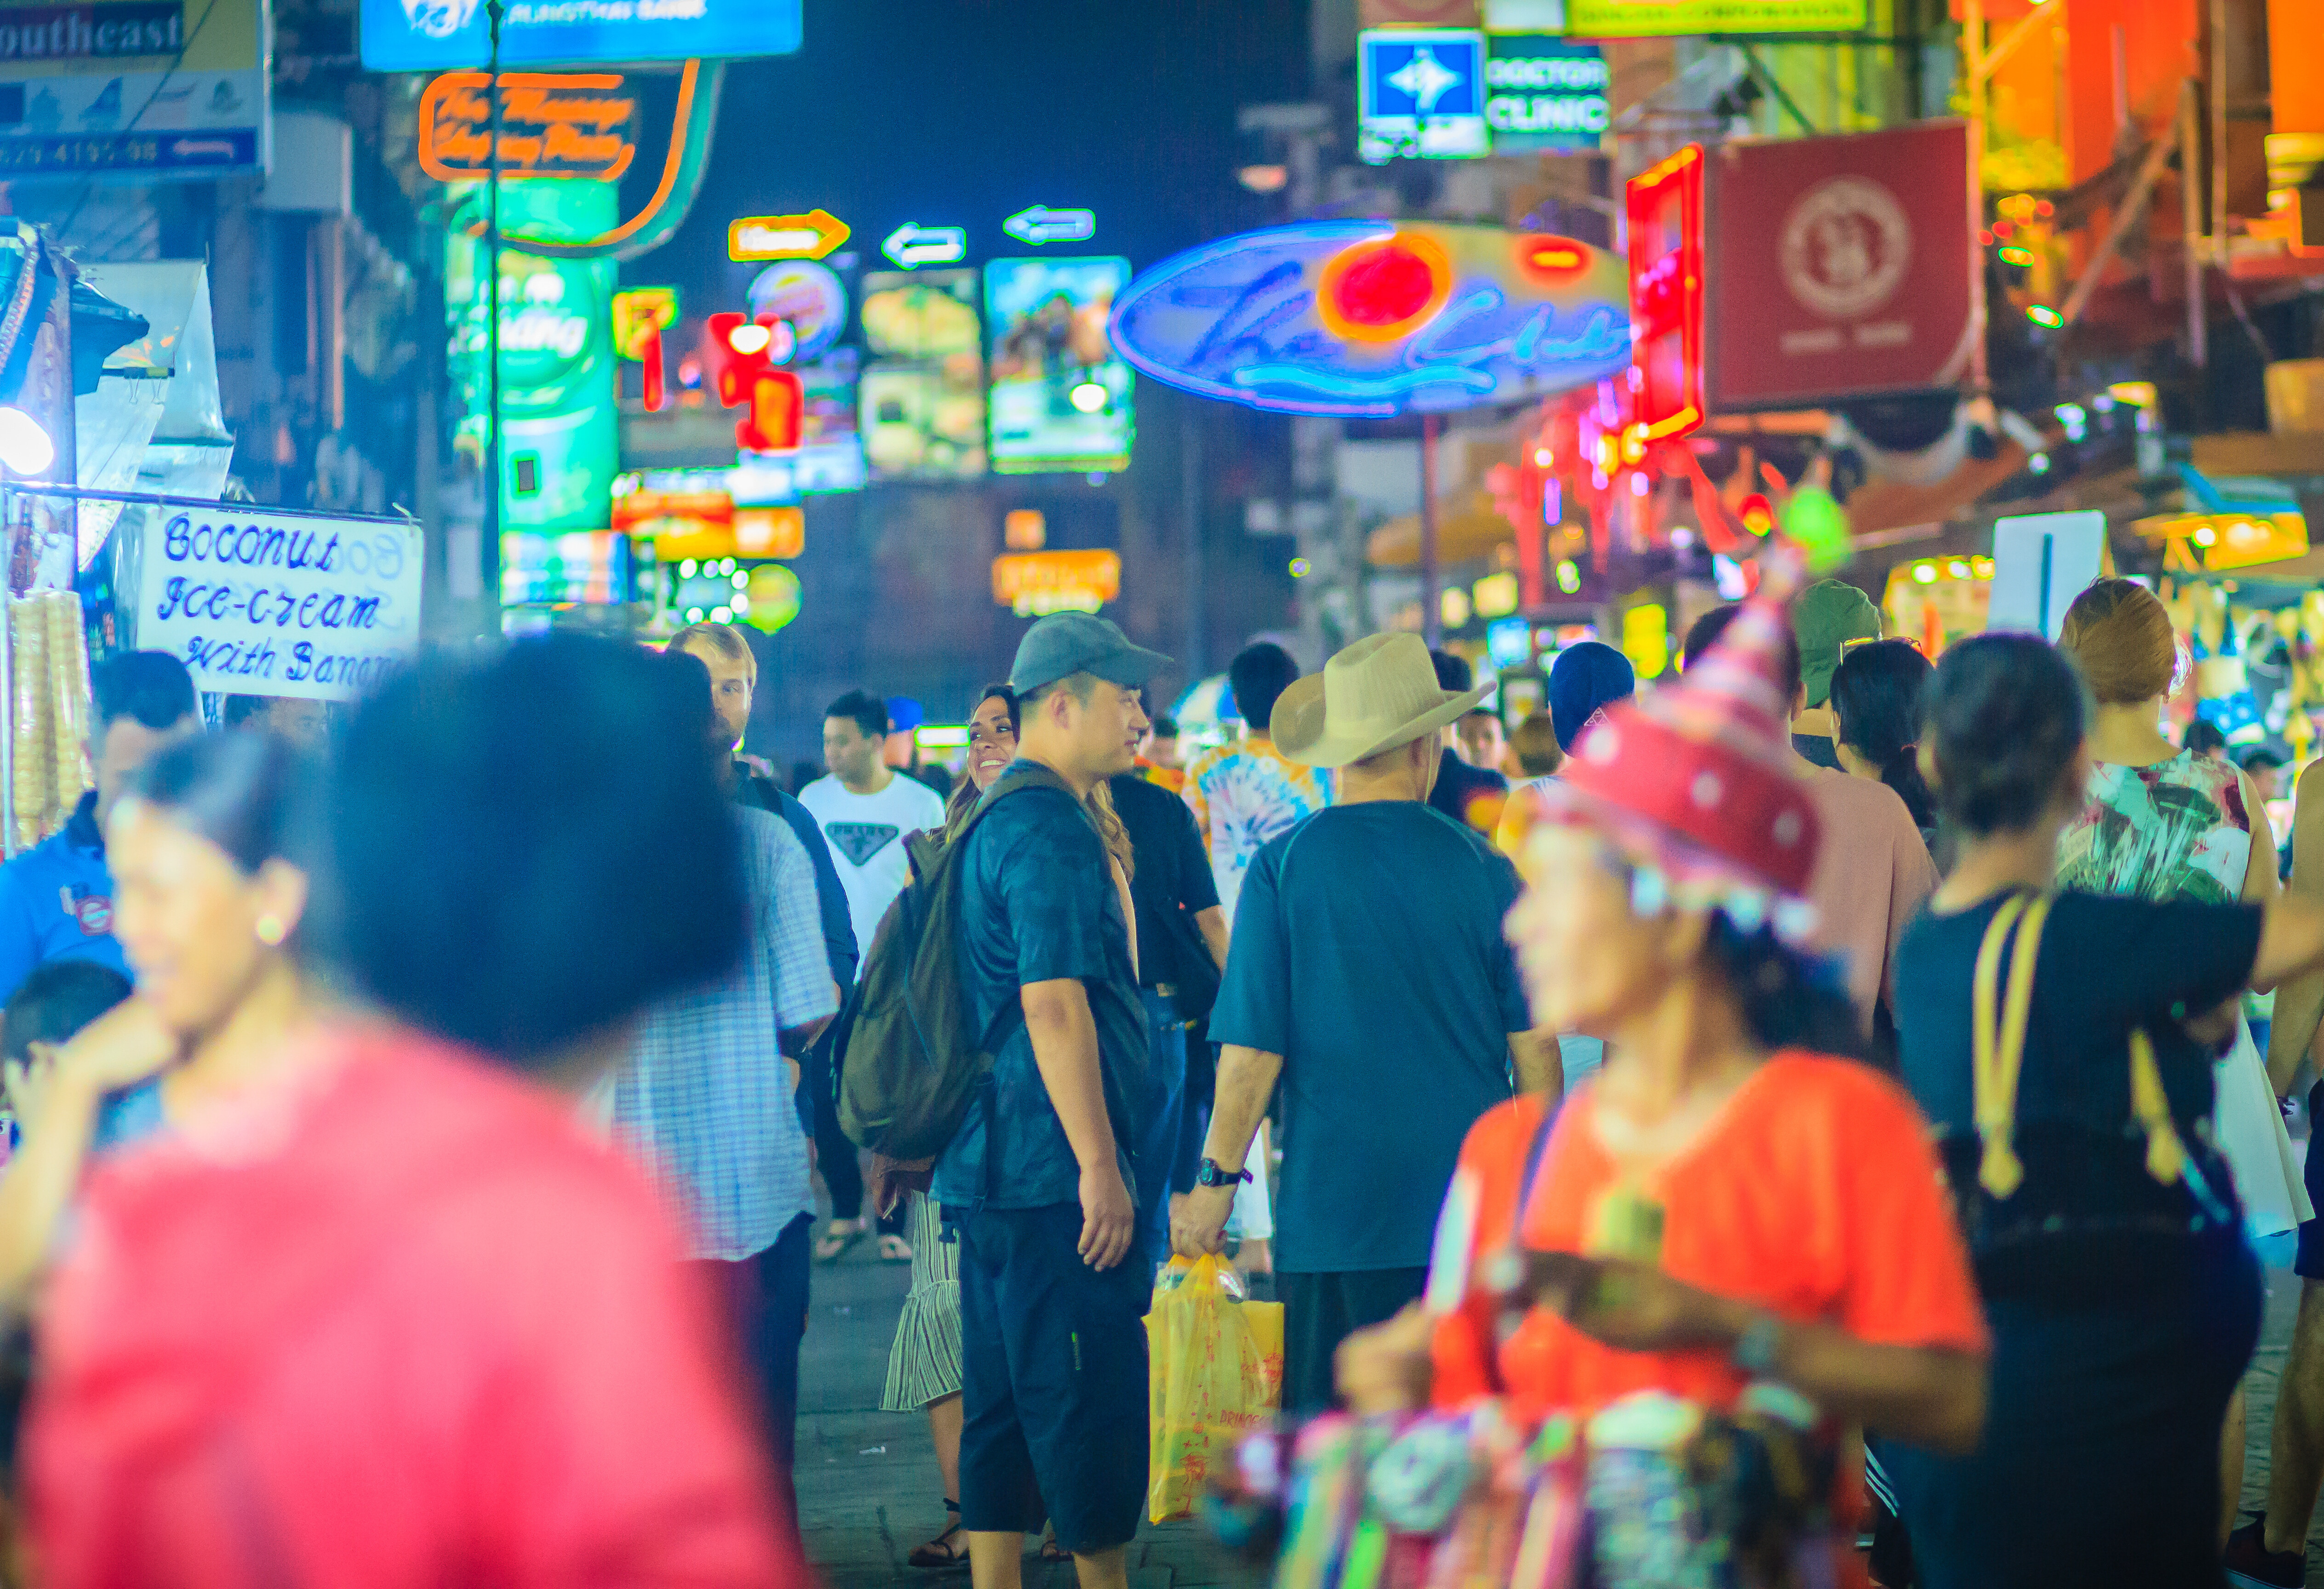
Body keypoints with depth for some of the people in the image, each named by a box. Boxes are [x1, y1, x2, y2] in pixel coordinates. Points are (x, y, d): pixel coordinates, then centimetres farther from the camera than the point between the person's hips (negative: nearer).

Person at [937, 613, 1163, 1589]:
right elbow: (1053, 1003, -21)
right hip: (1055, 1171, -10)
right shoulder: (1050, 830, -14)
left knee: (1004, 1409, 10)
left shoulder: (994, 821, 19)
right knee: (1091, 1399, -4)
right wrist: (1100, 1166, -21)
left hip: (992, 1174, 10)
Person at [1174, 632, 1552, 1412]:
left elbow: (1254, 1048, -6)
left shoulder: (1283, 867, -5)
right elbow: (1533, 1046, 5)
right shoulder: (1482, 867, 1)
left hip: (1336, 1199, -2)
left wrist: (1217, 1179, 4)